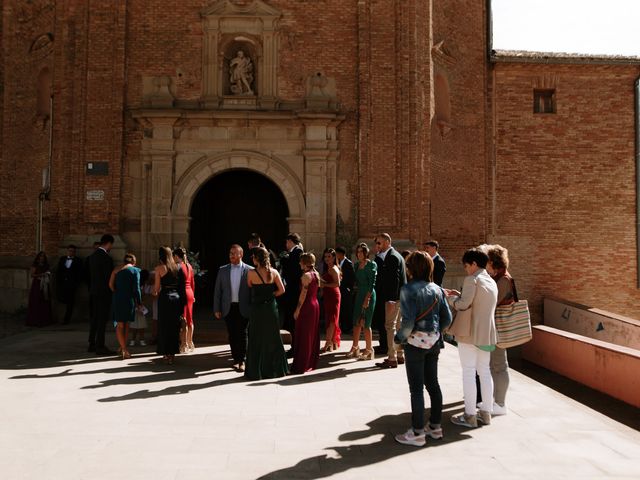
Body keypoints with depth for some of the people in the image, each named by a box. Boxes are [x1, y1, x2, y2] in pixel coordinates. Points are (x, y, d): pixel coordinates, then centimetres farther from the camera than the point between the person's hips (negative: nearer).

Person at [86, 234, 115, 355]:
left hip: (94, 291, 9)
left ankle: (92, 344, 23)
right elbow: (109, 276, -18)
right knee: (102, 319, -4)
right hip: (104, 292, -9)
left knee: (95, 318, 16)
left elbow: (91, 274, 13)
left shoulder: (92, 255, 9)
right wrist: (113, 290, -8)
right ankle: (100, 347, 0)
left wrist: (92, 288, 18)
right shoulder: (106, 257, -18)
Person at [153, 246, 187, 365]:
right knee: (174, 325, 12)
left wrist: (156, 292, 16)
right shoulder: (177, 267, 6)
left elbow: (157, 287, -5)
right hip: (177, 297, 4)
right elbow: (181, 285, 6)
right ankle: (173, 352, 19)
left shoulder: (160, 268, -6)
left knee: (164, 326, 5)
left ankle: (167, 354, 7)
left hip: (165, 298, -4)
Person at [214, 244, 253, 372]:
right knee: (232, 335, 8)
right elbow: (217, 290, 7)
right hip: (228, 308, 3)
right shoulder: (223, 270, 6)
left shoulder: (249, 270, -3)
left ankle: (242, 361, 11)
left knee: (242, 335, 1)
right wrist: (217, 309, 3)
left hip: (243, 308, -3)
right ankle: (236, 359, 20)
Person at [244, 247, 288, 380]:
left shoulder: (251, 273, -11)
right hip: (271, 308, 3)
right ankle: (275, 369, 23)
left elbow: (249, 287, 4)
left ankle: (256, 371, 13)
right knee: (273, 339, 15)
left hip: (257, 309, -3)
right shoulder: (274, 272, -2)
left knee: (257, 340, 7)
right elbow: (281, 290, -3)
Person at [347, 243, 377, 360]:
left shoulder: (372, 265, -7)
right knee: (356, 322, 8)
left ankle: (369, 350, 5)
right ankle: (355, 347, 17)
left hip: (369, 295, -6)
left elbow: (372, 283, -12)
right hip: (359, 294, 6)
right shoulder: (357, 265, 12)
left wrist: (367, 299, -17)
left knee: (366, 324, -4)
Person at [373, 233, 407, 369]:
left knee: (390, 326, -7)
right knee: (398, 326, 15)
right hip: (399, 297, 11)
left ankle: (392, 359, -5)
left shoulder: (392, 256, -14)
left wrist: (390, 300, -24)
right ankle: (399, 355, 24)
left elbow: (395, 279, -22)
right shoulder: (395, 255, 17)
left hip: (393, 298, -11)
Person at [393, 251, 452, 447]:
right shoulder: (437, 289, 4)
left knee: (416, 389, 2)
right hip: (433, 343, 7)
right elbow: (447, 318, 4)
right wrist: (435, 332, 16)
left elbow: (408, 321, -21)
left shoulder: (408, 289, -15)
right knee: (432, 384, 16)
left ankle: (417, 433, 10)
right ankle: (435, 426, 27)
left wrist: (399, 337, -6)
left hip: (415, 344, -6)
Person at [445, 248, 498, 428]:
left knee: (468, 372, -1)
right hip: (487, 333, 8)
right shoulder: (492, 282, 13)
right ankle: (486, 412, 22)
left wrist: (450, 297, -4)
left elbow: (463, 304, -21)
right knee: (484, 371, 15)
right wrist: (459, 294, 15)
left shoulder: (472, 279, -13)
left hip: (469, 333, -8)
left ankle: (470, 416, 4)